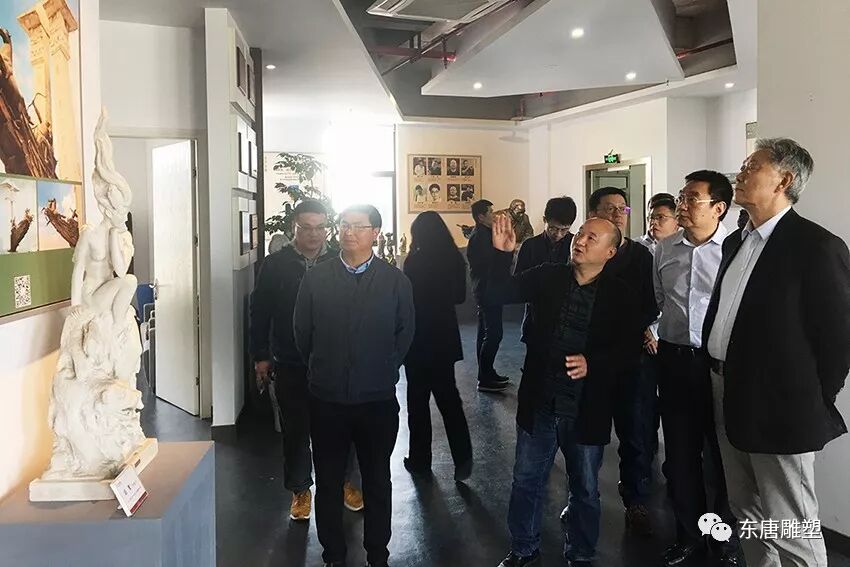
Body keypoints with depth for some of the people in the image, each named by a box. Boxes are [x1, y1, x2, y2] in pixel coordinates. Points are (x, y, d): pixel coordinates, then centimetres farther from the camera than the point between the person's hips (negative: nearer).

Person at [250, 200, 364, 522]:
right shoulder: (275, 264, -1)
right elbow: (260, 312, 2)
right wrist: (261, 357, -1)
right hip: (290, 365, 0)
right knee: (296, 429, 10)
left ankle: (344, 482, 30)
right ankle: (300, 490, 27)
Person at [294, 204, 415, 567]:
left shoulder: (396, 281, -3)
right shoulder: (315, 278, -2)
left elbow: (404, 333, 6)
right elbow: (301, 332, 6)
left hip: (378, 400, 0)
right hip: (326, 400, 1)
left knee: (378, 481, 13)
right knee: (328, 482, 12)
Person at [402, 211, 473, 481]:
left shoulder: (416, 260, -16)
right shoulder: (455, 259, -1)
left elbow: (408, 298, -11)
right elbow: (460, 296, 9)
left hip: (419, 338, -5)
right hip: (445, 338, 5)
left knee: (418, 399, 9)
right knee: (448, 396, 13)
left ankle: (420, 459, 19)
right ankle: (462, 458, 5)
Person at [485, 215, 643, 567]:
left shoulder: (619, 294, -5)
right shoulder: (547, 277, -2)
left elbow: (629, 349, -7)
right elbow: (496, 296, -6)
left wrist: (592, 363, -23)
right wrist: (502, 254, -18)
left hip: (587, 410, -1)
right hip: (539, 404, 2)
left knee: (586, 490, 16)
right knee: (526, 481, 15)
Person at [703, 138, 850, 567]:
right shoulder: (736, 242, 10)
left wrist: (812, 404, -8)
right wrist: (720, 377, 11)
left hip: (778, 408, -8)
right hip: (730, 399, 8)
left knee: (791, 531, 4)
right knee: (747, 515, 21)